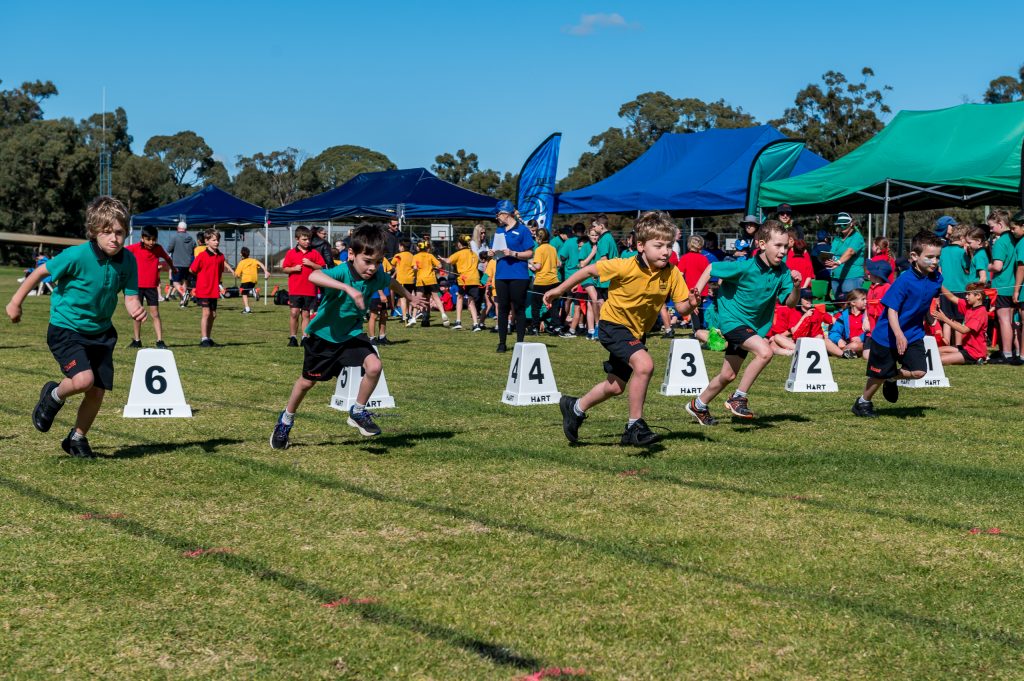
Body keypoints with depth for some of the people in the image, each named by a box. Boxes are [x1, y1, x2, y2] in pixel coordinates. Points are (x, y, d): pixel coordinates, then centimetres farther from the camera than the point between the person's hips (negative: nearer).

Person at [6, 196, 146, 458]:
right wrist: (16, 302, 0)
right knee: (83, 379, -25)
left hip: (101, 332, 5)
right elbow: (41, 271, -9)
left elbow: (130, 298, -6)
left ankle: (77, 438, 31)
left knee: (98, 391, 4)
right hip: (66, 329, -5)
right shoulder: (77, 255, -23)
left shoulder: (128, 260, -10)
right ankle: (53, 396, 11)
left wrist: (136, 309, -31)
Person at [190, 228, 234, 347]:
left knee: (213, 314, 9)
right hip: (203, 290, -6)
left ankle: (208, 338, 21)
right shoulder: (202, 256, -10)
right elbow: (192, 270, -5)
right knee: (206, 313, -8)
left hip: (214, 291, 6)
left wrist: (218, 285, 12)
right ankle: (204, 339, -4)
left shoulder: (220, 256, 7)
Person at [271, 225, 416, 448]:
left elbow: (392, 283, 12)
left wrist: (410, 298, 30)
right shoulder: (342, 272, -32)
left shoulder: (377, 276, -14)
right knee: (307, 381, 13)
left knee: (374, 366, -21)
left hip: (352, 334, 4)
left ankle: (358, 413, 2)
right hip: (324, 335, -4)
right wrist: (348, 288, -64)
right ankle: (286, 421, 40)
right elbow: (313, 276, -54)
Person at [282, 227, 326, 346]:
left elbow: (322, 268, 5)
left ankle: (305, 337, 9)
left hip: (310, 290, 1)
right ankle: (292, 338, 1)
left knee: (306, 314, 5)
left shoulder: (314, 253, 7)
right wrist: (294, 268, -12)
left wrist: (311, 264, -9)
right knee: (294, 313, -6)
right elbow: (284, 268, 6)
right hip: (295, 290, -1)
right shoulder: (291, 253, 5)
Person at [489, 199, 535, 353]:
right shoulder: (499, 230, 14)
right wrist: (493, 253, -1)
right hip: (501, 275, 5)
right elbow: (495, 249, 22)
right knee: (502, 309, 7)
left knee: (519, 309, 1)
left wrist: (513, 253, -19)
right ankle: (502, 343, 12)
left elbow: (529, 253, -6)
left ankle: (520, 342, 7)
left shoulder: (522, 230, -4)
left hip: (518, 275, -5)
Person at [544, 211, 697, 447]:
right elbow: (590, 270, -13)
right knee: (644, 364, -29)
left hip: (637, 332, 6)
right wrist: (559, 290, -6)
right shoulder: (625, 267, -25)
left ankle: (576, 408, 44)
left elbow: (681, 307, -12)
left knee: (615, 387, 18)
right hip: (613, 324, -6)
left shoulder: (672, 275, -14)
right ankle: (635, 426, -17)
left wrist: (690, 304, -35)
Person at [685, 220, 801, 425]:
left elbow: (790, 302, -8)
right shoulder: (745, 268, -23)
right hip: (732, 319, -7)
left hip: (753, 325, 7)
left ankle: (698, 405, 38)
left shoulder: (782, 271, -9)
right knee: (765, 351, -28)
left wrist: (796, 287, -27)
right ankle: (738, 398, -13)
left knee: (728, 375, 15)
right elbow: (711, 268, -13)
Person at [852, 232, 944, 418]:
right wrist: (899, 335, -34)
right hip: (887, 336, -5)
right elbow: (891, 310, -24)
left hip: (914, 334, 5)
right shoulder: (904, 280, -24)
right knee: (879, 375, 7)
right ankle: (863, 403, 34)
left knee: (918, 372, -11)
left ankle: (892, 378, 21)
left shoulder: (936, 278, -5)